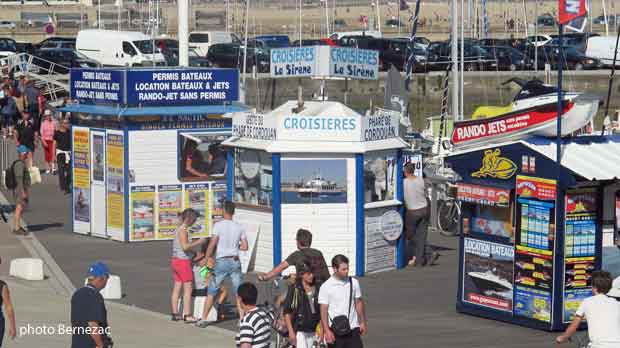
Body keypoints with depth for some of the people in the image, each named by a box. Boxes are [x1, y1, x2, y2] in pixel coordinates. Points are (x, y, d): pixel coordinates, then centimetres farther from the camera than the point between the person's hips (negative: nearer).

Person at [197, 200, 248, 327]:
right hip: (235, 261, 3)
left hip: (222, 261, -3)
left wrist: (208, 256, 1)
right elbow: (245, 246, 4)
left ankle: (203, 319, 8)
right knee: (239, 292, 8)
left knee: (211, 292, 6)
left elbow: (212, 244, -14)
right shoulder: (239, 227, 3)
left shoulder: (219, 225, -9)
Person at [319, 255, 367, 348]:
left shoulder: (353, 282, 3)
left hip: (353, 328, 3)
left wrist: (363, 322, 12)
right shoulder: (326, 287, -8)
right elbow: (323, 310, -8)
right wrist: (327, 330, -13)